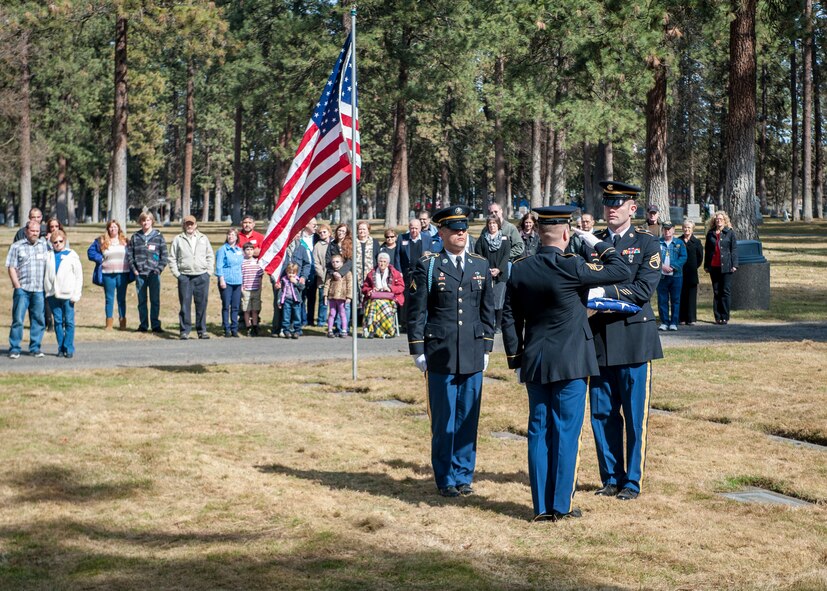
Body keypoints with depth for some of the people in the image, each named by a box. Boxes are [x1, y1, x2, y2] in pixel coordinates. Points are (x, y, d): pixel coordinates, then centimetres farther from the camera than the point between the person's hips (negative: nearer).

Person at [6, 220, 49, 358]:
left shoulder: (44, 245, 12)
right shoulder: (17, 246, 6)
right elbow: (11, 268, 2)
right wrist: (17, 286, -7)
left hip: (39, 290, 2)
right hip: (22, 289, -2)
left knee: (38, 320, 4)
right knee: (18, 319, -4)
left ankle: (35, 348, 12)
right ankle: (14, 349, 0)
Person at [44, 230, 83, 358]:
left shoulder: (72, 255, 4)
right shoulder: (49, 255, 11)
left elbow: (79, 276, 3)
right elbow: (45, 274, 14)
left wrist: (76, 294, -4)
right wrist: (46, 291, 3)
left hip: (68, 294, -2)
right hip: (53, 294, 2)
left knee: (69, 322, -4)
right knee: (58, 322, 4)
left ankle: (69, 348, 0)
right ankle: (61, 348, 8)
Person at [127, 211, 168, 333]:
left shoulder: (158, 236, 4)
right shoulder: (135, 237, 8)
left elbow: (164, 255, 3)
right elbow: (129, 254, 9)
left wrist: (159, 269, -7)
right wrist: (134, 269, -1)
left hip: (154, 274, -1)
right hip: (139, 274, 1)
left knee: (155, 300, 0)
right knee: (142, 301, 6)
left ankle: (155, 325, 5)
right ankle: (143, 324, 12)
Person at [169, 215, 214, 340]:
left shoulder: (203, 238, 14)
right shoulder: (178, 240, 8)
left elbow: (210, 256, 15)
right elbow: (172, 258, 7)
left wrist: (209, 271, 4)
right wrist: (176, 273, -3)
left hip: (202, 276, 1)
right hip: (184, 276, -1)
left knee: (202, 304, 2)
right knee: (185, 304, -3)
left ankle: (202, 330, 9)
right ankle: (184, 331, 2)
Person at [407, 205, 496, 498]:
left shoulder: (481, 266, 10)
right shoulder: (428, 266, -1)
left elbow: (488, 310, 14)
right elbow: (416, 311, 0)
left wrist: (486, 348, 10)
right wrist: (418, 350, -3)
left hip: (472, 355, 3)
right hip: (440, 354, -3)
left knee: (468, 418, 6)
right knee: (443, 421, 2)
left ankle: (463, 474, 17)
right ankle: (446, 479, 11)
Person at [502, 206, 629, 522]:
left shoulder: (519, 269, 2)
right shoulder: (570, 267, -15)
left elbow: (510, 318, 7)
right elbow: (621, 271, -9)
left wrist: (516, 360, 15)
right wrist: (597, 243, 4)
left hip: (534, 363, 5)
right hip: (571, 363, -5)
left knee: (539, 432, 8)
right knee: (567, 431, 2)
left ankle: (541, 506, 11)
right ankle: (561, 506, 4)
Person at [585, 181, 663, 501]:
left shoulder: (646, 243, -1)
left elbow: (644, 289, -12)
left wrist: (604, 292, -21)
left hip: (633, 339, -4)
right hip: (599, 338, 4)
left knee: (635, 416, 1)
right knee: (602, 414, 7)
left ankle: (632, 481, 9)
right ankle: (611, 478, 19)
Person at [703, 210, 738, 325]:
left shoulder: (730, 232, 3)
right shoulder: (710, 233, 11)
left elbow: (734, 249, 0)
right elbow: (707, 250, 14)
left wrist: (734, 264, -7)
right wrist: (706, 265, 9)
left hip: (726, 266, -3)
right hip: (713, 267, 3)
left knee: (726, 292, -3)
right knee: (716, 292, 6)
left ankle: (725, 317, -1)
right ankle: (718, 317, 9)